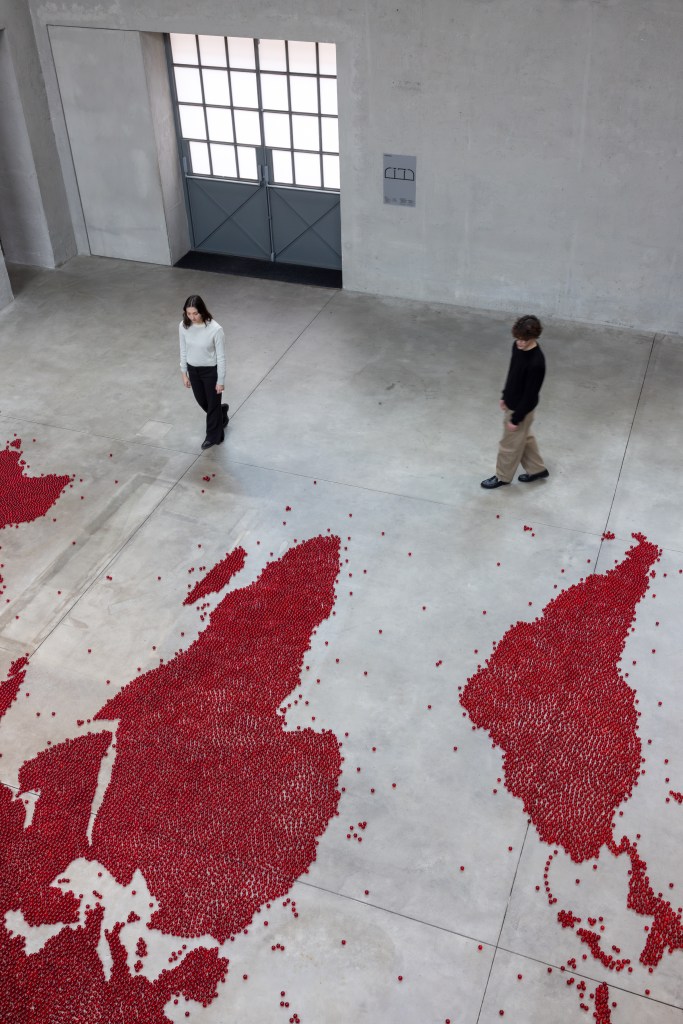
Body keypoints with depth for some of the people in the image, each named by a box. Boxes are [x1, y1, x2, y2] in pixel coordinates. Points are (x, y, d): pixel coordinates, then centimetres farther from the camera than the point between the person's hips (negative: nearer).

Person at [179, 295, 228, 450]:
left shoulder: (215, 329, -27)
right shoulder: (184, 326, -13)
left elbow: (221, 357, -18)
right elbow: (183, 351, 1)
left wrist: (221, 380, -13)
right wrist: (184, 373, 6)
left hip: (211, 370, -5)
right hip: (193, 370, 5)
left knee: (213, 404, 12)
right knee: (202, 402, 22)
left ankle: (213, 436, 34)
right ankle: (221, 412, 55)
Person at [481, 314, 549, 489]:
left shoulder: (536, 363, -34)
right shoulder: (518, 346, -8)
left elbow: (530, 394, -26)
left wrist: (516, 418, -18)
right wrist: (505, 395, 18)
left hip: (521, 408, -9)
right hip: (513, 403, 9)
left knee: (510, 444, 11)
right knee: (524, 437, 25)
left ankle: (502, 477, 33)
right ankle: (537, 469, 44)